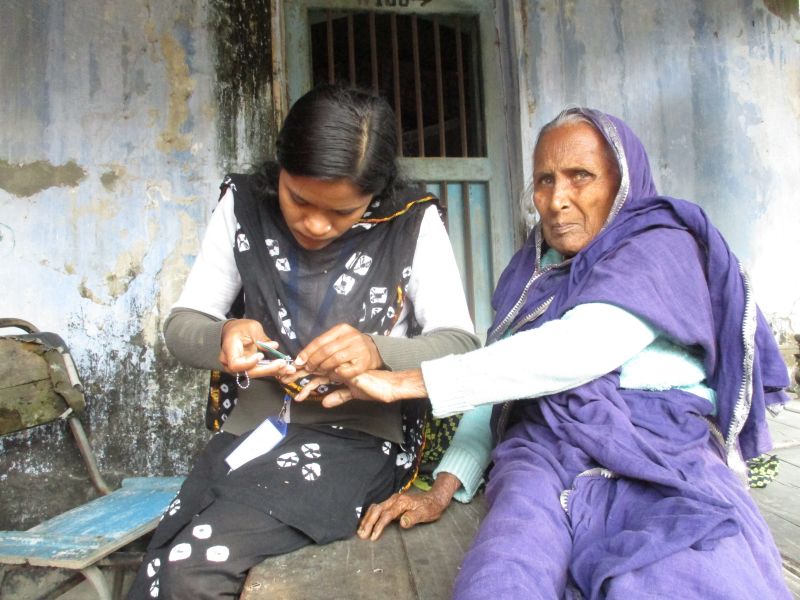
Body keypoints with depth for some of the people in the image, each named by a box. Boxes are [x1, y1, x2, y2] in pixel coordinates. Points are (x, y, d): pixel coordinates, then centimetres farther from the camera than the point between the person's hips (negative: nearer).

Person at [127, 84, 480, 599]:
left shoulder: (413, 222, -7)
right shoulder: (245, 205, 0)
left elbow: (460, 344, -8)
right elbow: (182, 324, 4)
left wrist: (378, 352, -29)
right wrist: (222, 339, -20)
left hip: (358, 438, -3)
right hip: (251, 430, 4)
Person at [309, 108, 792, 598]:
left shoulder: (662, 248, 3)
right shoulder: (530, 272, 22)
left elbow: (579, 348, -16)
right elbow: (499, 381, 19)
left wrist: (409, 382, -16)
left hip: (661, 456, -2)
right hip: (545, 452, 3)